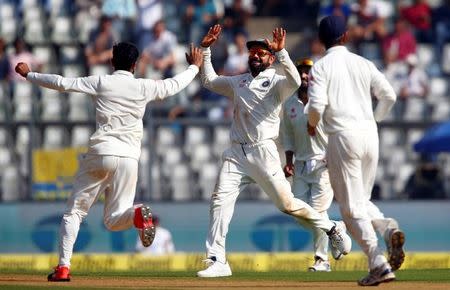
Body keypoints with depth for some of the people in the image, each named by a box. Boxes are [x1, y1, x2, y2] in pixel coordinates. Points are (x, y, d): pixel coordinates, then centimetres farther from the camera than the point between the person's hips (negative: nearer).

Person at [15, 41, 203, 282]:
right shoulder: (144, 87, 8)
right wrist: (195, 66, 40)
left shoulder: (101, 83, 2)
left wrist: (29, 75, 12)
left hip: (99, 154, -2)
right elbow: (174, 85, 22)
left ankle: (63, 266, -3)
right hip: (128, 158, 2)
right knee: (114, 220, 8)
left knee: (74, 212, 10)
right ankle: (138, 214, -27)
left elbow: (62, 83, 0)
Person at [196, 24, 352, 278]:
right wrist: (206, 49, 23)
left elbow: (295, 82, -22)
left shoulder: (276, 83, 0)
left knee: (287, 204, -5)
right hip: (236, 153, 5)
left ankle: (332, 228, 16)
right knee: (220, 201, -9)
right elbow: (209, 80, 32)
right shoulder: (238, 83, 19)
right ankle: (217, 262, -10)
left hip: (263, 152, -5)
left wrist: (281, 52, -30)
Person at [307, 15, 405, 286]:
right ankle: (389, 228, -11)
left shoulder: (321, 67, -2)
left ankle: (379, 264, -11)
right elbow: (389, 95, 7)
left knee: (352, 207, 0)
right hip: (369, 134, 5)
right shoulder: (364, 64, 11)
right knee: (362, 200, 20)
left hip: (343, 135, -5)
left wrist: (312, 124, 8)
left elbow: (317, 104, -13)